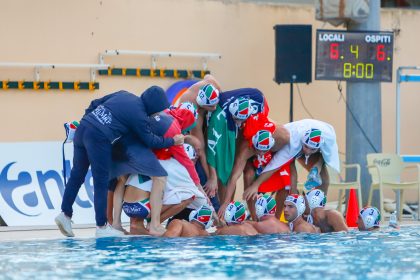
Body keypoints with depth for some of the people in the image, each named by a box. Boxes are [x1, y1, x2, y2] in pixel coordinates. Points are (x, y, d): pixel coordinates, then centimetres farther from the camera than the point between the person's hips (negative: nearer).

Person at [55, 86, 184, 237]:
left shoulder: (124, 94, 19)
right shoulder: (139, 115, -1)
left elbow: (95, 104, 23)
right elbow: (150, 141, 9)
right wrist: (172, 141, 21)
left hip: (83, 127, 7)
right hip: (99, 138, -7)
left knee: (77, 174, 16)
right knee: (101, 183, 2)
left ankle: (66, 214, 15)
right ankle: (102, 226, 7)